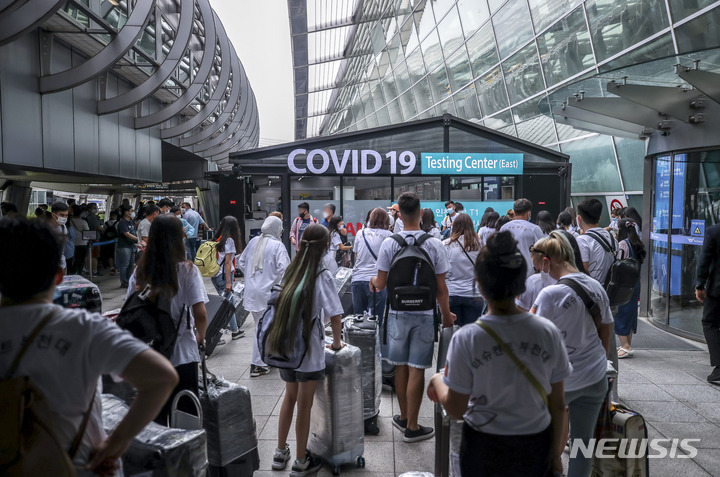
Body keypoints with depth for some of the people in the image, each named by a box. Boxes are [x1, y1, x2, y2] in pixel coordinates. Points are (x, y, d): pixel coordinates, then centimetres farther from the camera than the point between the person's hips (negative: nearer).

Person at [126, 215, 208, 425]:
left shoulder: (140, 272, -1)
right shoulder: (187, 270, -11)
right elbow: (201, 315, -17)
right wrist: (200, 337, 3)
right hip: (182, 354, -3)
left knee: (154, 417, 16)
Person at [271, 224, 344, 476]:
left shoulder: (290, 271, 4)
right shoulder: (322, 276, -13)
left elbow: (283, 306, 7)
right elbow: (335, 315, -14)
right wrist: (336, 342, 2)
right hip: (309, 349, -6)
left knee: (290, 397, 22)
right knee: (304, 404, 7)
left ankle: (281, 452, 34)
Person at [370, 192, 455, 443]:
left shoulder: (390, 243, -7)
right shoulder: (435, 245, -8)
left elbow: (381, 284, -4)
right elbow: (441, 288, -5)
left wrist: (373, 280, 19)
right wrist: (447, 315, 10)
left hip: (398, 312, 1)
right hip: (424, 313, -1)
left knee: (401, 367, 15)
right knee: (416, 370, 5)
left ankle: (404, 417, 32)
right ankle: (412, 427, 16)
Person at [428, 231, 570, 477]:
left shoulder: (467, 339, -20)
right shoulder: (547, 332, -13)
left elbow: (455, 409, -11)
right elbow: (558, 405, -4)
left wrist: (437, 381, 8)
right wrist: (556, 453, 11)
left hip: (485, 448, -2)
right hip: (535, 447, 2)